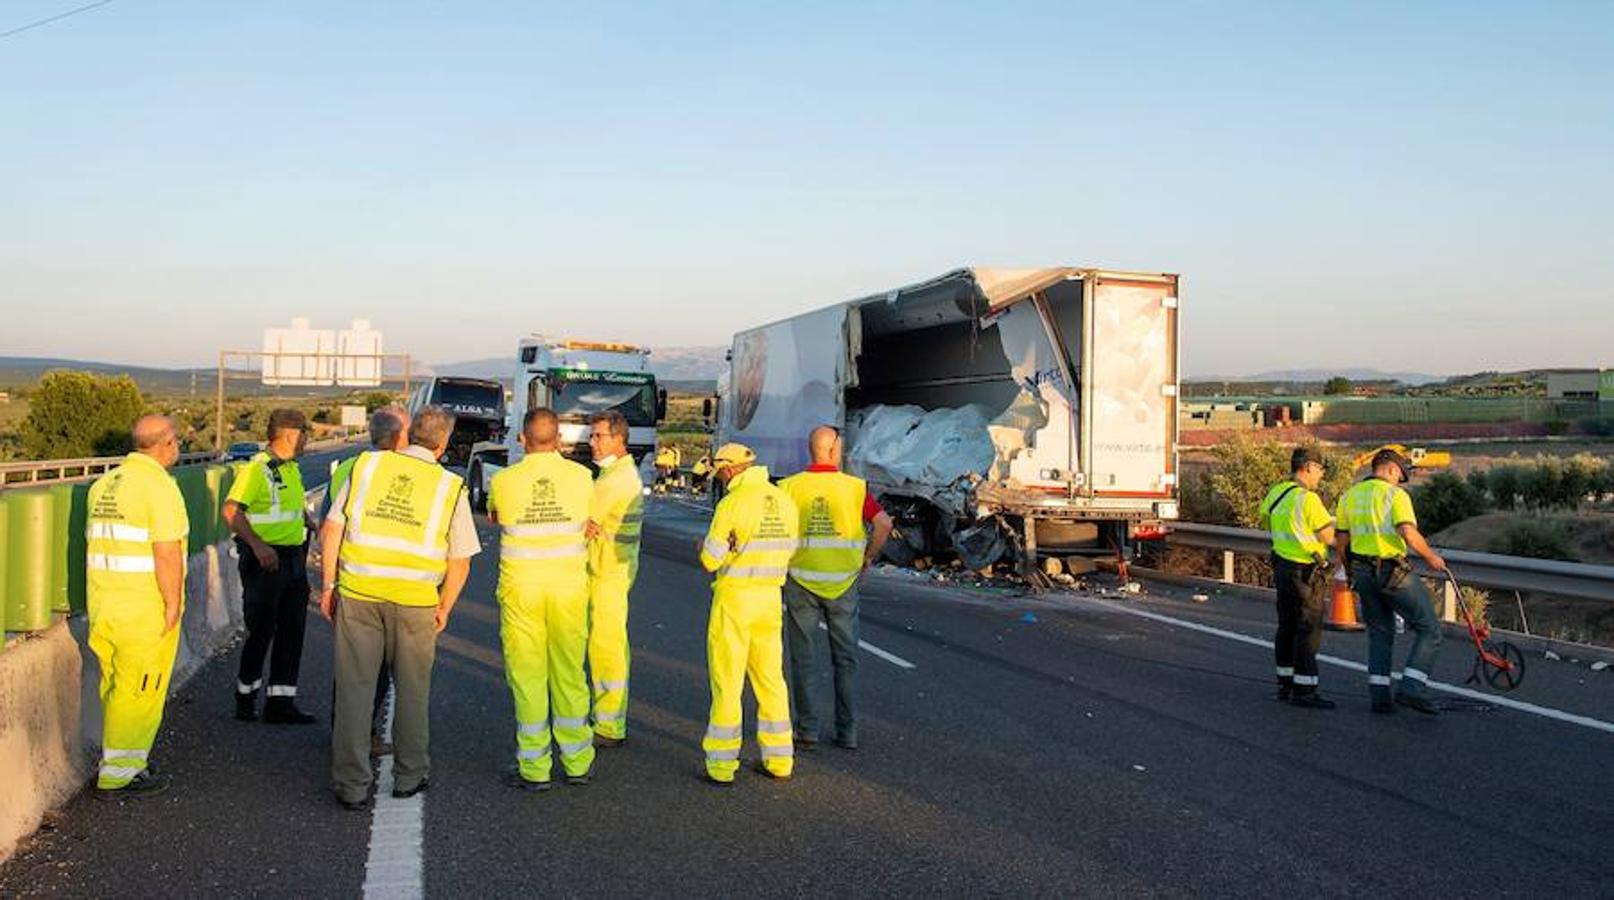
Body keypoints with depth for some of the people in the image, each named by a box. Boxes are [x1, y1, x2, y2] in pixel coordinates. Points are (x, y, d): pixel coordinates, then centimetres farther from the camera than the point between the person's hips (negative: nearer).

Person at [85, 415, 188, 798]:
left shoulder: (103, 484, 11)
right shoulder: (159, 485, -15)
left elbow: (95, 543, 16)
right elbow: (166, 552, -20)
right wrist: (173, 604, -13)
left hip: (104, 604, 8)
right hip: (146, 608, -8)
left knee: (116, 687, 17)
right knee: (140, 692, 1)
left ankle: (126, 762, 27)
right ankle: (118, 774, 6)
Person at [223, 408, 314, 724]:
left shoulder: (292, 468, 14)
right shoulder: (256, 469, -14)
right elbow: (231, 511, -21)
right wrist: (258, 545, -28)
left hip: (294, 558, 8)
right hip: (265, 560, -8)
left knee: (292, 632, 7)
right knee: (261, 631, 1)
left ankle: (281, 702, 12)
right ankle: (245, 696, 19)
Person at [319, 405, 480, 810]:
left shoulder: (367, 465, 4)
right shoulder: (450, 487, 1)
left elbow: (332, 528, 3)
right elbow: (460, 561, 2)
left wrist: (328, 585, 11)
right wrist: (444, 609, 14)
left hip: (358, 593, 1)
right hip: (416, 600, -1)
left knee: (354, 686, 8)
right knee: (411, 688, 16)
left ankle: (352, 784, 12)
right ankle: (409, 774, 26)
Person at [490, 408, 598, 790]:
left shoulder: (504, 481, -6)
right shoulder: (581, 477, -4)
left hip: (521, 587, -2)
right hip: (569, 586, 2)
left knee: (527, 676, 5)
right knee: (569, 673, 13)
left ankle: (534, 768, 9)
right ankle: (577, 762, 21)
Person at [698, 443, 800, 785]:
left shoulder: (733, 503, -15)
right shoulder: (784, 501, 4)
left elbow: (710, 560, -13)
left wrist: (703, 546, 9)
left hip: (734, 596, -6)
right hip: (771, 596, 6)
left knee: (727, 680, 2)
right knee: (770, 678, 14)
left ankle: (721, 764, 6)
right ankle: (779, 759, 19)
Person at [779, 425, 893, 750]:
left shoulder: (790, 487, -4)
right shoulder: (854, 487, -4)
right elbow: (884, 523, -11)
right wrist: (868, 558, 2)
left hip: (801, 582, 0)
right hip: (843, 581, 0)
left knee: (804, 659, 8)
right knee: (846, 658, 11)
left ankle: (807, 731, 11)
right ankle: (848, 731, 14)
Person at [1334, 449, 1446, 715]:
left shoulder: (1349, 496, 11)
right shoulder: (1395, 494, -8)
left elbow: (1341, 541, 12)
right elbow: (1408, 533, -22)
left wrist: (1351, 573, 22)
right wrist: (1431, 556, -6)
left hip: (1362, 571, 7)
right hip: (1393, 571, -7)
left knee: (1379, 633, 17)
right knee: (1429, 630, 4)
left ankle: (1379, 695, 12)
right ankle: (1411, 689, -6)